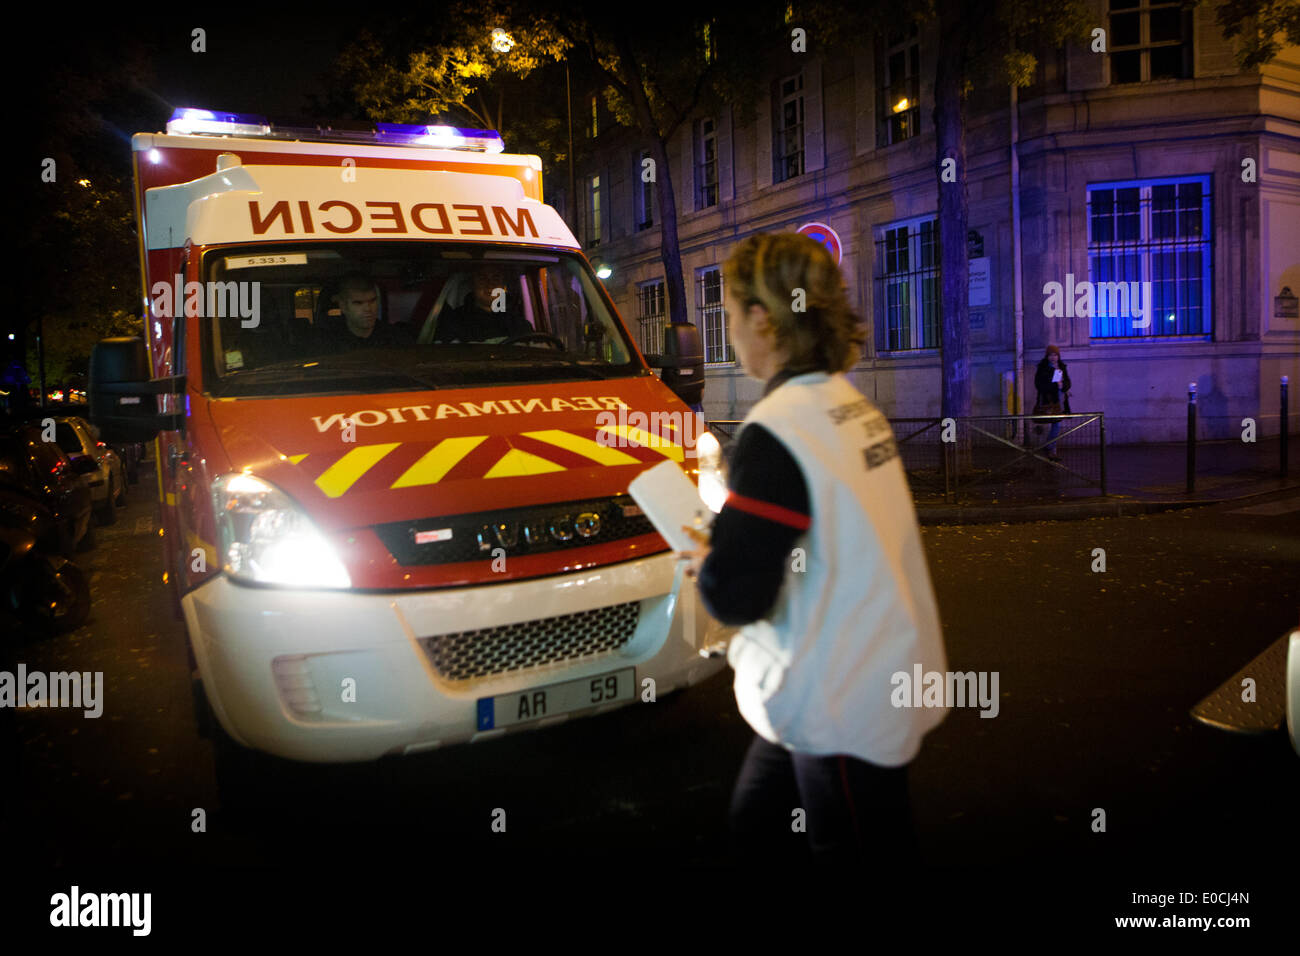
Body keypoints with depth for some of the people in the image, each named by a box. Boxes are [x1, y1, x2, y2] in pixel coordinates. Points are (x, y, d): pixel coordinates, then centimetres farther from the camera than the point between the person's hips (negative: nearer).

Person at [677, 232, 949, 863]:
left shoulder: (775, 433, -24)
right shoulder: (853, 405, 4)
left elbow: (736, 597, -25)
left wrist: (705, 561, -3)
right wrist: (724, 552, 8)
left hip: (845, 712, -9)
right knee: (751, 828, 22)